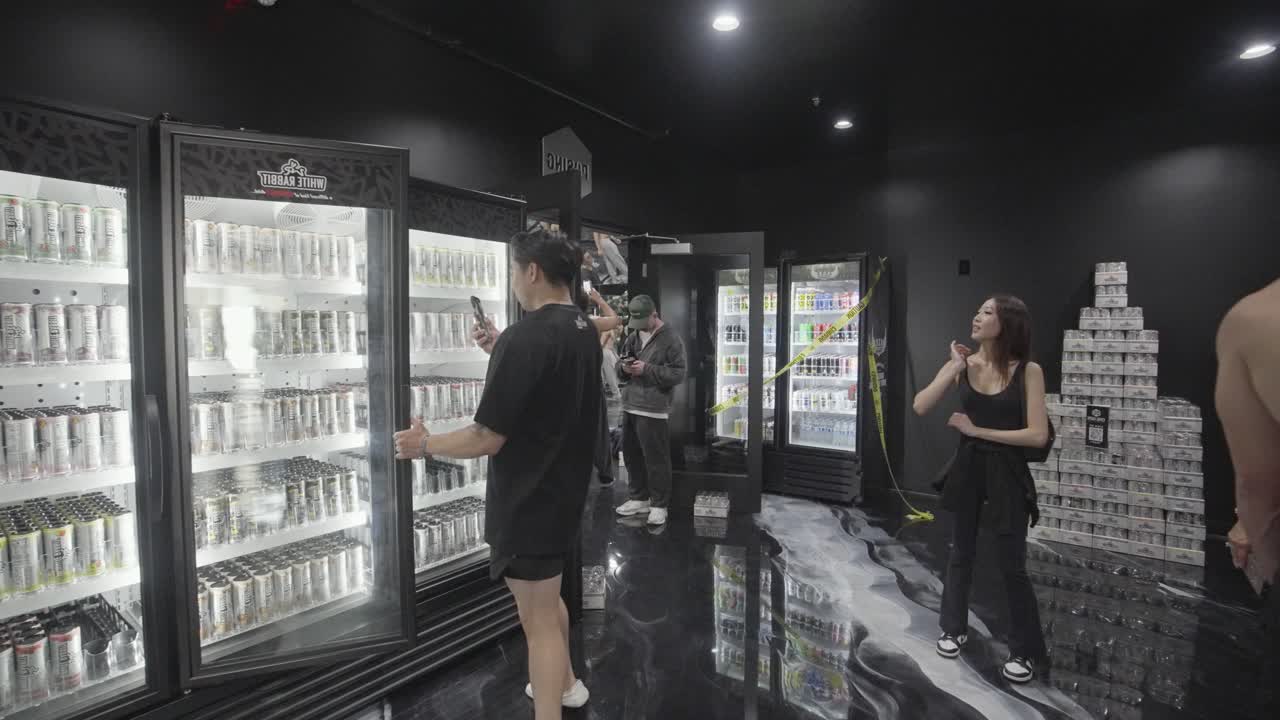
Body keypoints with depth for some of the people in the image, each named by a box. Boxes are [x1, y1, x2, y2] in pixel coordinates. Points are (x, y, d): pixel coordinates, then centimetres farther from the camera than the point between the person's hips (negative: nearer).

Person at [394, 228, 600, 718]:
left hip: (530, 500, -9)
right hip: (564, 490, 9)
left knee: (537, 619, 7)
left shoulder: (525, 338, -25)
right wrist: (499, 352, 9)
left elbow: (487, 439, -23)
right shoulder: (584, 330, 2)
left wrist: (424, 445, -7)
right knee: (546, 597, 29)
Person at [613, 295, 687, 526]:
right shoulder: (633, 337, 14)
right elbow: (619, 365, 21)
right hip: (630, 406, 7)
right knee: (631, 455, 14)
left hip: (653, 409, -7)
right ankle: (640, 498, 29)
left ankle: (659, 505, 11)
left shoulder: (671, 339, -7)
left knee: (656, 459, -3)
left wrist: (647, 369, -20)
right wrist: (624, 367, -4)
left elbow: (678, 374, -13)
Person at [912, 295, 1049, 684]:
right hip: (967, 469, 3)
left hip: (1006, 475, -3)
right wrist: (953, 370, -16)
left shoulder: (1028, 371, -11)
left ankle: (1025, 650, 26)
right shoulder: (963, 363, -3)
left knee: (1011, 563, 6)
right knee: (961, 552, 16)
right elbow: (920, 407, -13)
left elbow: (1038, 435, -16)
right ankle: (954, 627, 35)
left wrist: (976, 429, -15)